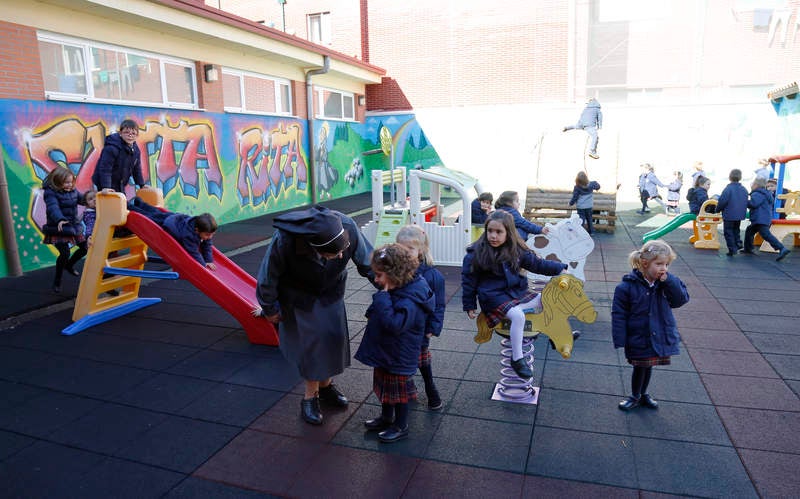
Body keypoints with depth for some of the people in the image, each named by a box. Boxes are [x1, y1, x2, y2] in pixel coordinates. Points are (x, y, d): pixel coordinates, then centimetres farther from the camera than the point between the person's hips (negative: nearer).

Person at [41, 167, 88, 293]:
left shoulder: (73, 191, 5)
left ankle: (69, 265, 41)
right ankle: (57, 281, 5)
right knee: (65, 253, -15)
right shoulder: (51, 193, -16)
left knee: (85, 247, 12)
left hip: (74, 226, 7)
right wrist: (60, 220, -52)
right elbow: (53, 208, -33)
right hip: (59, 228, -7)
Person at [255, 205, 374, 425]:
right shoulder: (284, 241, -41)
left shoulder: (347, 227, -35)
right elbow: (267, 278, -21)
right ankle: (310, 397, 19)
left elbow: (367, 263, -16)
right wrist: (269, 309, -6)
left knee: (334, 336, 7)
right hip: (300, 297, -3)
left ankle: (326, 385, 33)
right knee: (311, 341, -3)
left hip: (331, 291, 3)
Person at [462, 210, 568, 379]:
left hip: (516, 291, 6)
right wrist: (469, 306, 0)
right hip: (493, 296, -6)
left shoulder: (516, 250, 2)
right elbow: (468, 281, -3)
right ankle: (517, 359, -18)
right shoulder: (475, 253, -10)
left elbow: (537, 264, 14)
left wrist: (560, 268, 8)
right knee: (518, 315, -30)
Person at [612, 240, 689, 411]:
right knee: (640, 368, 10)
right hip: (638, 339, -4)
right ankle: (635, 396, 35)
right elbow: (619, 314, -15)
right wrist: (620, 340, -14)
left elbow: (682, 299, -10)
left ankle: (643, 394, 43)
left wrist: (669, 281, -22)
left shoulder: (668, 283, -3)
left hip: (660, 337, 4)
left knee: (648, 366, 20)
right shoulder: (628, 286, -18)